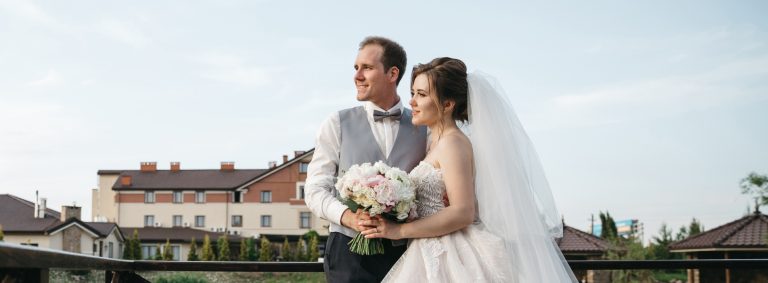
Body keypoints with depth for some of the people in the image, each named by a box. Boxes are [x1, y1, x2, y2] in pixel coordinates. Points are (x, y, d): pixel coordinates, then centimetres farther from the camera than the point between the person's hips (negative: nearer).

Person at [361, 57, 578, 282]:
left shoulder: (453, 143, -12)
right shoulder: (436, 142, 15)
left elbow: (462, 213, -21)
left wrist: (399, 230, -18)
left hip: (453, 258, -8)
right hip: (434, 256, 8)